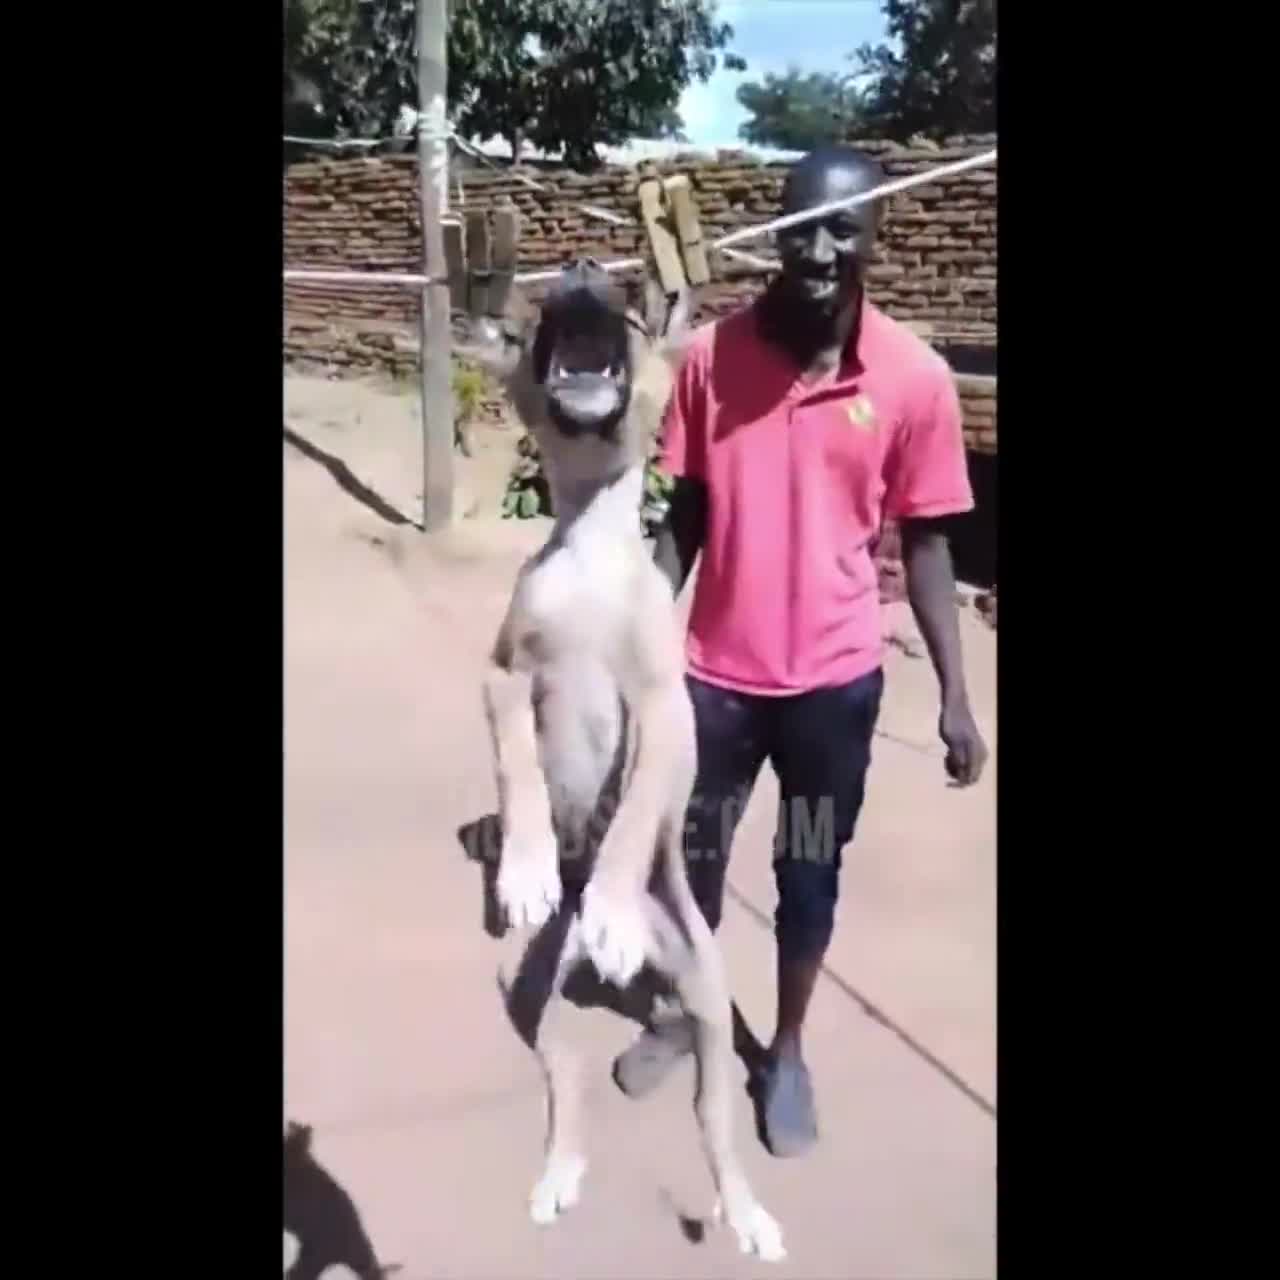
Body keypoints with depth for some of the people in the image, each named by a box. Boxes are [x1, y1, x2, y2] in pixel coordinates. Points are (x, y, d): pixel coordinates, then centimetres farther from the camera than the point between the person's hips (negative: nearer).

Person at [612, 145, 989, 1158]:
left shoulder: (916, 377, -11)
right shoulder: (711, 355, -8)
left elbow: (924, 544, -4)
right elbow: (685, 516, 1)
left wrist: (955, 699, -5)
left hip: (835, 678, -1)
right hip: (717, 669, 1)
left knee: (809, 871, 15)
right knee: (692, 854, 17)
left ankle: (787, 1049, 39)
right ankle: (683, 1012, 44)